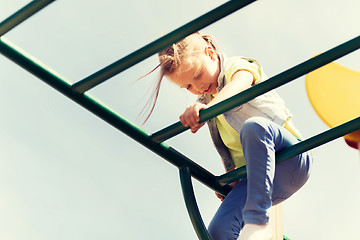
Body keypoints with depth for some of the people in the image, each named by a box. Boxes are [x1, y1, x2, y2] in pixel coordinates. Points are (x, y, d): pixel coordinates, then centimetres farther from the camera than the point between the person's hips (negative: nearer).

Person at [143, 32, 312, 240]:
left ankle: (257, 222, -42)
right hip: (253, 178, 6)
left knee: (254, 126, -38)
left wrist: (209, 106, -47)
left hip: (289, 156, -6)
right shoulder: (204, 103, 18)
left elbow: (240, 83, -28)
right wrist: (231, 179, 5)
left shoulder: (237, 66, -1)